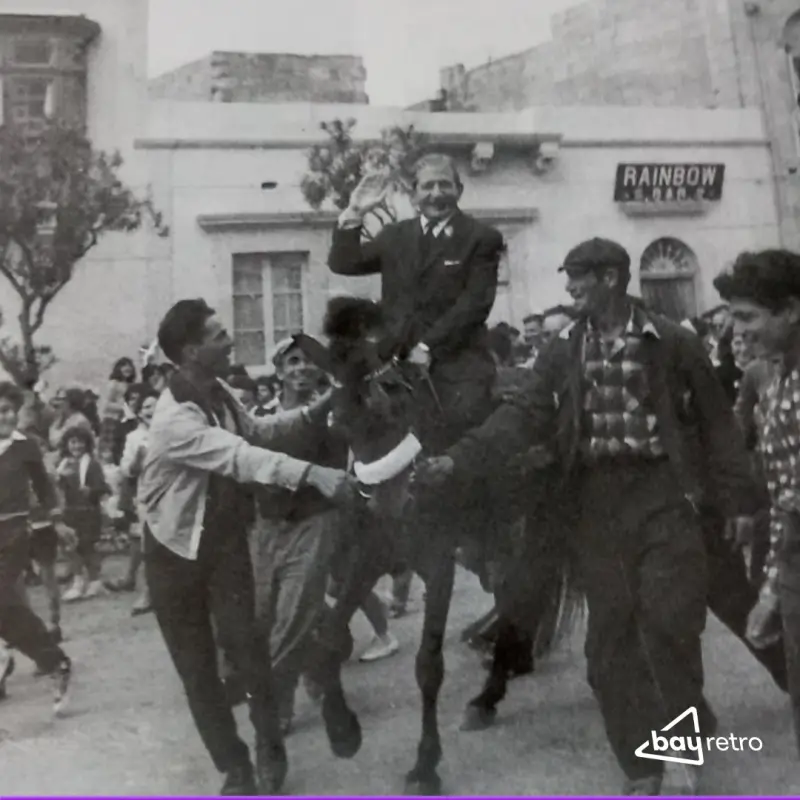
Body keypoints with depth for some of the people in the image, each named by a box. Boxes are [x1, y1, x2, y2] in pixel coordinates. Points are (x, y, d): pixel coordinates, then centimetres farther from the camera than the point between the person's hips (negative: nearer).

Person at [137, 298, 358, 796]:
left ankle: (270, 747, 12)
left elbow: (258, 432, 8)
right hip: (177, 550, -4)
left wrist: (316, 412, -4)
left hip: (226, 539, 4)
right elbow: (240, 456, -42)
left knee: (243, 640, -9)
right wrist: (313, 473, -54)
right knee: (196, 666, 6)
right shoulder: (176, 419, -30)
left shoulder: (219, 392, -5)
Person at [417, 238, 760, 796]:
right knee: (610, 640, 7)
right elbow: (524, 417, -3)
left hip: (664, 497, -3)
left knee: (668, 625, -6)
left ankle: (687, 744, 24)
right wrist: (460, 459, -16)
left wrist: (738, 499, 0)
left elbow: (716, 422, 3)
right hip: (598, 505, 3)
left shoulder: (673, 343, 0)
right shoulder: (563, 354, 7)